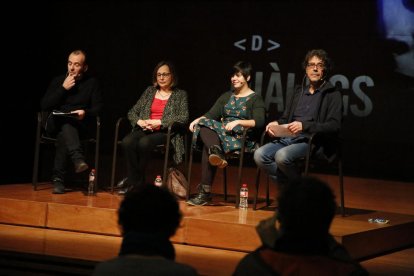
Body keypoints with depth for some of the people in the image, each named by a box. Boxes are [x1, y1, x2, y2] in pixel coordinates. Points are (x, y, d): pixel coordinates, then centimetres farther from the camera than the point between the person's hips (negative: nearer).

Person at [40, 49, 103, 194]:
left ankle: (58, 179, -41)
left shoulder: (92, 83, 11)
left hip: (80, 126, -1)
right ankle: (78, 158, -55)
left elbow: (99, 107, 4)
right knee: (65, 120, -36)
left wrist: (86, 113, -18)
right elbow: (44, 106, 2)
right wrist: (63, 88, -6)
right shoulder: (58, 81, 13)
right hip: (55, 125, 1)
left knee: (63, 134, -36)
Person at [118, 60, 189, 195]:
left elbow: (184, 118, -5)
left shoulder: (180, 94, 10)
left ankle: (138, 181, -19)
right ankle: (133, 180, -24)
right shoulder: (149, 91, 21)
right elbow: (132, 112, 19)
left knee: (144, 143, -36)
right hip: (144, 130, 4)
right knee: (127, 142, -31)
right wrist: (139, 121, -5)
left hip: (165, 132, -4)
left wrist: (159, 123, -13)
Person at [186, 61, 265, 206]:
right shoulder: (226, 96, 25)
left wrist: (238, 122, -23)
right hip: (221, 133, 5)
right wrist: (198, 120, -8)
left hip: (241, 138, -5)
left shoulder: (255, 99, 7)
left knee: (208, 147, -32)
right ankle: (216, 153, -51)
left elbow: (259, 122, -9)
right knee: (203, 126, -30)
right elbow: (211, 114, 13)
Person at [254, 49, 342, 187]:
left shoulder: (333, 95, 4)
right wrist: (276, 124, 2)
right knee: (260, 155, -20)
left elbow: (334, 126, -9)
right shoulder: (299, 92, 25)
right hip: (288, 138, 6)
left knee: (282, 156, -34)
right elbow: (285, 118, 27)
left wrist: (304, 126, -21)